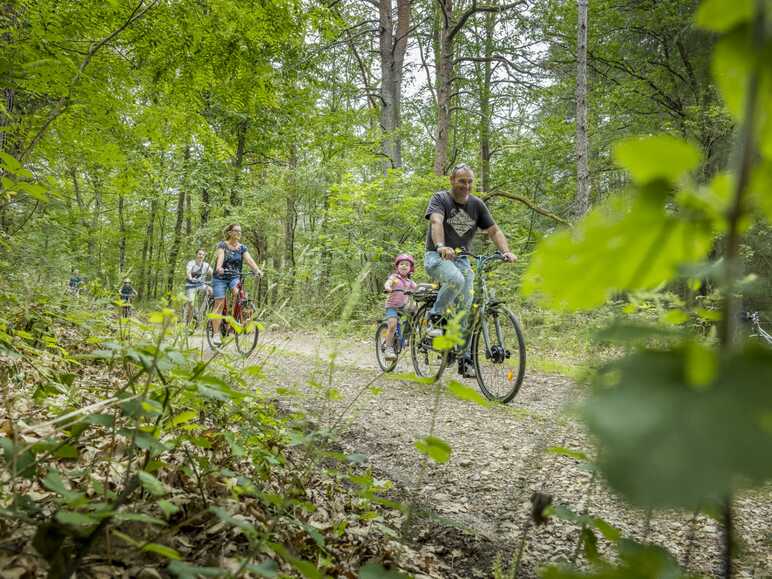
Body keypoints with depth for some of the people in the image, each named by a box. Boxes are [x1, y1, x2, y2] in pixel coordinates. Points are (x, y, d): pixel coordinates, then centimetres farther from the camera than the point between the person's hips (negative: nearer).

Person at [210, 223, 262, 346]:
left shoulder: (242, 247, 4)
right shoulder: (222, 245, -6)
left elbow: (249, 259, -10)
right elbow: (220, 256, -25)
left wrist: (257, 270, -29)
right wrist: (219, 267, -46)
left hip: (234, 277, 3)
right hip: (220, 277, -3)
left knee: (237, 292, -29)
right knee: (219, 304, -8)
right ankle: (216, 334, -3)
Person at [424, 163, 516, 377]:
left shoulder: (476, 204, 6)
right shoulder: (440, 199, -7)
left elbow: (494, 231, 3)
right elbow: (436, 222, -27)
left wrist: (506, 251, -16)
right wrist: (441, 246, -47)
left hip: (461, 259, 4)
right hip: (437, 256, -4)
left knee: (464, 309, -5)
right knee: (456, 280, -36)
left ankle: (465, 359, 2)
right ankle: (435, 318, -15)